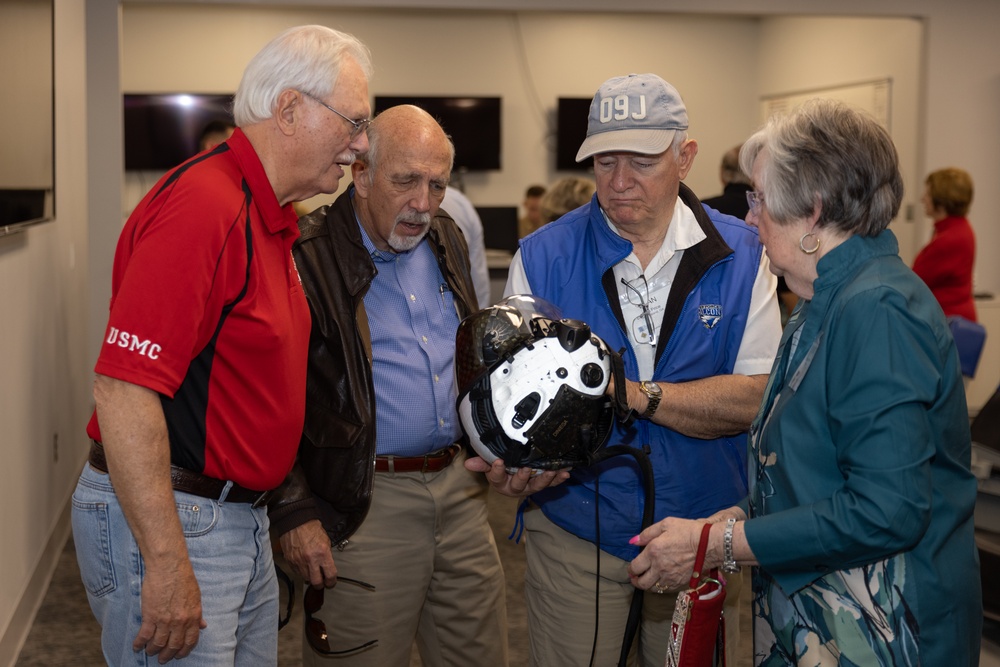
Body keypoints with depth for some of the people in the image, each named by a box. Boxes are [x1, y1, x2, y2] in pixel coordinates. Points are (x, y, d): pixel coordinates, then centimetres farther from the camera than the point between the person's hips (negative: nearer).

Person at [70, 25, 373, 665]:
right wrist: (166, 562, -26)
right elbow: (123, 389, -26)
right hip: (162, 519, -10)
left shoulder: (271, 219, 12)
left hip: (241, 515, 10)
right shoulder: (202, 205, -21)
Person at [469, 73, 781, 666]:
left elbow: (756, 397, -12)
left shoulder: (739, 255, -5)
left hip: (703, 527, 1)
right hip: (576, 532, 0)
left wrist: (637, 394, -22)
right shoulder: (543, 256, -4)